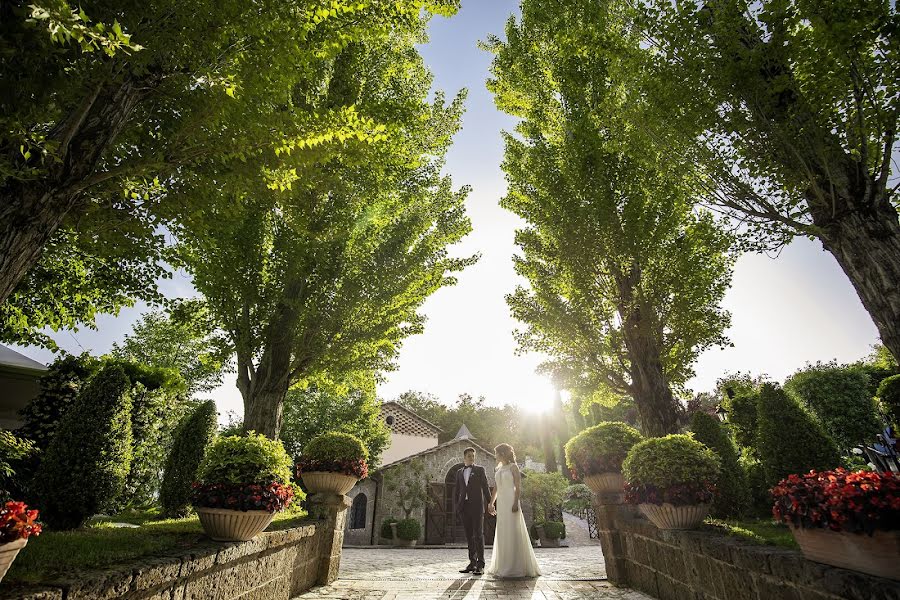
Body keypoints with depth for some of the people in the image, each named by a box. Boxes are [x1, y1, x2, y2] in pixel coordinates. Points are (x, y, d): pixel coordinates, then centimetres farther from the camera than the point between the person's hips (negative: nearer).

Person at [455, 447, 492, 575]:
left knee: (478, 535, -6)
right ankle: (472, 563, 16)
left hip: (477, 506, -4)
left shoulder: (480, 469, 6)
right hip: (464, 507, 4)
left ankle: (480, 565, -2)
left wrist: (490, 503, -3)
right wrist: (456, 506, 10)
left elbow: (485, 486, 3)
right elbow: (457, 491, 17)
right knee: (469, 536, 8)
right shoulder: (459, 472, 15)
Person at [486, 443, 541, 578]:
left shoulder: (513, 467, -6)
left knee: (513, 533, -4)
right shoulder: (499, 469, 15)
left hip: (511, 502, -7)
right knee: (502, 534, 10)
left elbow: (518, 487, -11)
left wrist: (516, 503, -21)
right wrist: (491, 503, 17)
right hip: (501, 503, 7)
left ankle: (517, 567, 4)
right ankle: (505, 566, 19)